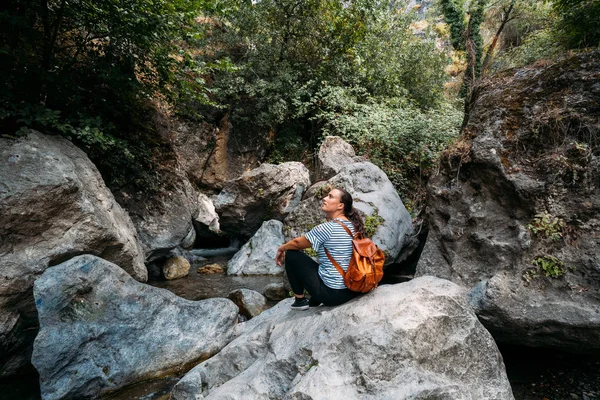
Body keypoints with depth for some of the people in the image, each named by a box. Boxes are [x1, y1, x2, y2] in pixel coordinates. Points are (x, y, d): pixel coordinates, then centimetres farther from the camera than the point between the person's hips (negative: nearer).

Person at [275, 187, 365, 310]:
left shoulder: (327, 228, -17)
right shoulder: (353, 226, 5)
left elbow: (297, 243, -4)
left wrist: (281, 249, 16)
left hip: (332, 293, -8)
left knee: (291, 254, 4)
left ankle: (300, 300, 16)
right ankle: (313, 304, 34)